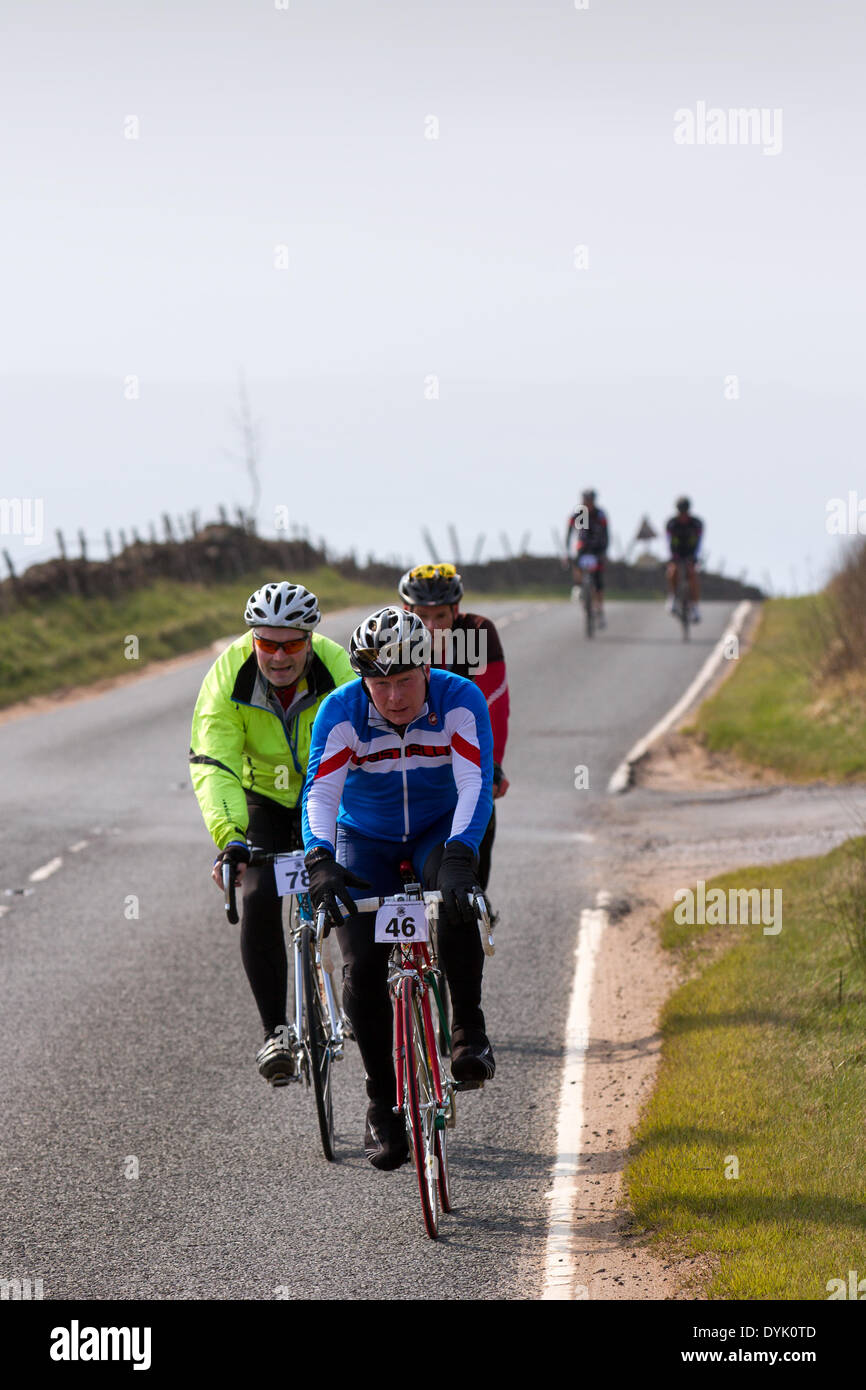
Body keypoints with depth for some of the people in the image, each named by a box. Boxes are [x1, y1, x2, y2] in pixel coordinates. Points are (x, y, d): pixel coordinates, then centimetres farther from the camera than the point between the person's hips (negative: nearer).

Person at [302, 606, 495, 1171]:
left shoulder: (460, 700, -24)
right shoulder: (342, 711, -23)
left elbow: (476, 784, -34)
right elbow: (321, 791, -32)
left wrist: (460, 856, -50)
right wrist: (320, 862, -50)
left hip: (440, 831, -1)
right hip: (365, 841, 1)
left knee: (458, 901, -34)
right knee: (363, 969, -13)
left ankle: (469, 1029, -15)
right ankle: (384, 1103, 1)